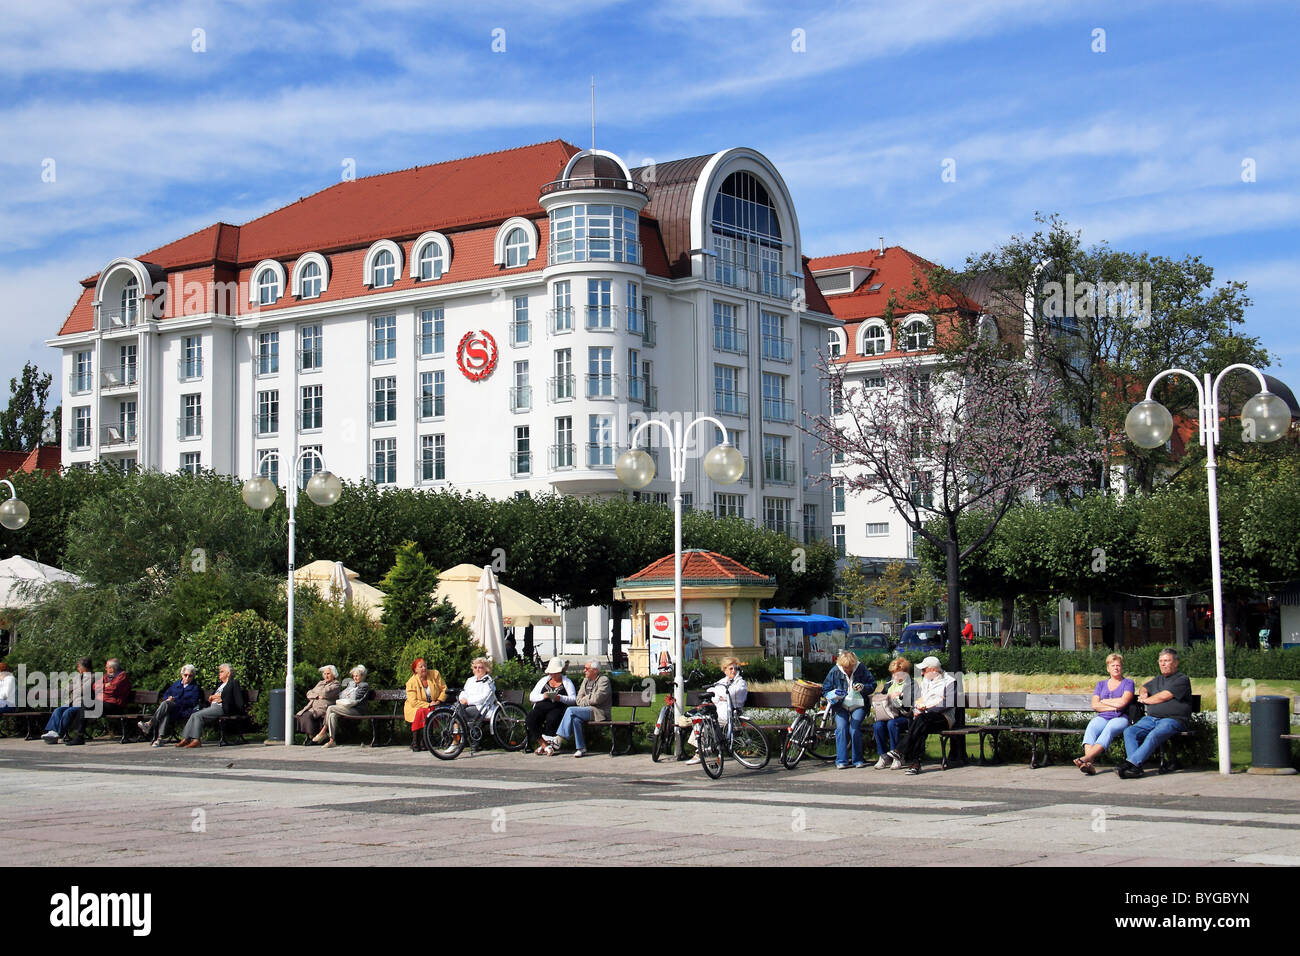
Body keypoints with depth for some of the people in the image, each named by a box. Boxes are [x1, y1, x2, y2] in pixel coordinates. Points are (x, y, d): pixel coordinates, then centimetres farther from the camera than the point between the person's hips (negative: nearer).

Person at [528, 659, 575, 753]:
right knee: (530, 718, -29)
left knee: (552, 719, -38)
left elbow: (573, 699, 3)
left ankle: (543, 745, -27)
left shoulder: (567, 682, 15)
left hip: (557, 708, -3)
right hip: (541, 706, 3)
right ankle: (545, 745, -29)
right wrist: (543, 696, -4)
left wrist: (560, 698, -14)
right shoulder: (544, 680, 23)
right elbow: (532, 697, 15)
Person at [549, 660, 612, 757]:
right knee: (575, 719, -31)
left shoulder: (604, 680, -3)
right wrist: (588, 700, -4)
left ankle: (557, 743, -24)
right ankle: (581, 748, -27)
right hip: (587, 710, 6)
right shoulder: (585, 680, 21)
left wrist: (585, 699, 1)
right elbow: (578, 700, 16)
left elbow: (596, 699, -15)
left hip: (598, 712, -6)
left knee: (570, 710, -25)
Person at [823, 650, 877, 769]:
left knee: (854, 729, -20)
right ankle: (841, 761, -14)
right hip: (841, 706, 1)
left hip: (858, 705, -1)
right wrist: (835, 693, -19)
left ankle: (858, 760, -5)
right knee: (841, 728, -20)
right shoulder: (834, 672, -1)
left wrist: (863, 687, -15)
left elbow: (873, 684, 6)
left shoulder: (861, 668, -2)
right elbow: (825, 691, 3)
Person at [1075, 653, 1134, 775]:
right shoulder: (1101, 684, 23)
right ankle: (1089, 764, -54)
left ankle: (1086, 757, -57)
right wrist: (1114, 706, -3)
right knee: (1091, 728, -32)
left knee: (1109, 728, -37)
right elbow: (1094, 705, 8)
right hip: (1102, 717, 3)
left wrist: (1104, 701, 5)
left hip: (1120, 718, -3)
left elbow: (1123, 702, -6)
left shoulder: (1128, 683, 13)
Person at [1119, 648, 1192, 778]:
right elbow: (1144, 688, 43)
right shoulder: (1158, 680, 27)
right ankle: (1136, 767, -33)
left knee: (1154, 735, -35)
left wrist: (1145, 700, 8)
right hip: (1151, 718, 7)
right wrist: (1143, 693, 17)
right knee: (1129, 732, -19)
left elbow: (1164, 696, -8)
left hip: (1172, 719, -7)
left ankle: (1131, 763, -44)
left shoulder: (1182, 679, 2)